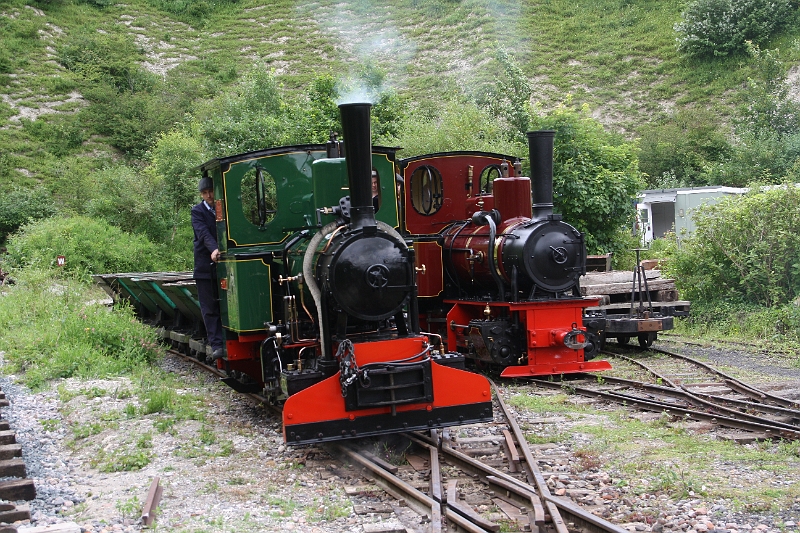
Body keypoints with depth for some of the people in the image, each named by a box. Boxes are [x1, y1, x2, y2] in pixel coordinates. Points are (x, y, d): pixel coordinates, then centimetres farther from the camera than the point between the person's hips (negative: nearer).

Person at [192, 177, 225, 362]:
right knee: (210, 308, -2)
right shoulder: (197, 211, 1)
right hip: (206, 266, -2)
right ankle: (217, 345, -1)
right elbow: (203, 233, -16)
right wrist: (214, 249, -33)